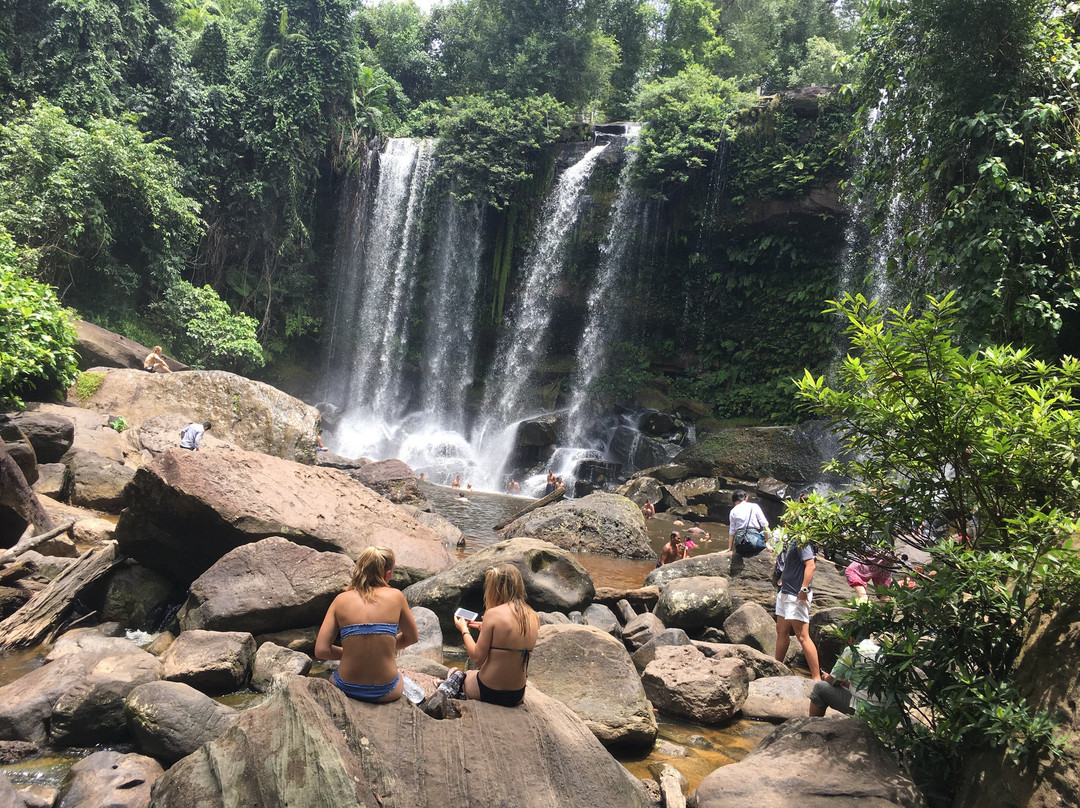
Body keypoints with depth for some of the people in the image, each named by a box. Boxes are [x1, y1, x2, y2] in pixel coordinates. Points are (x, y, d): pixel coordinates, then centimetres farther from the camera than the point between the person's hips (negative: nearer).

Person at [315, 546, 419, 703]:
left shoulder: (341, 600, -4)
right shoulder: (395, 596, -7)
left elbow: (321, 650, -7)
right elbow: (412, 637, 7)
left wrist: (349, 652, 9)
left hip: (347, 689, 1)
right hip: (386, 692, -1)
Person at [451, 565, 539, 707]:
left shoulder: (493, 614, -18)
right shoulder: (533, 617, -1)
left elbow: (477, 659, -15)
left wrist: (464, 630, 0)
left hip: (488, 693, -5)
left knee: (465, 675, 27)